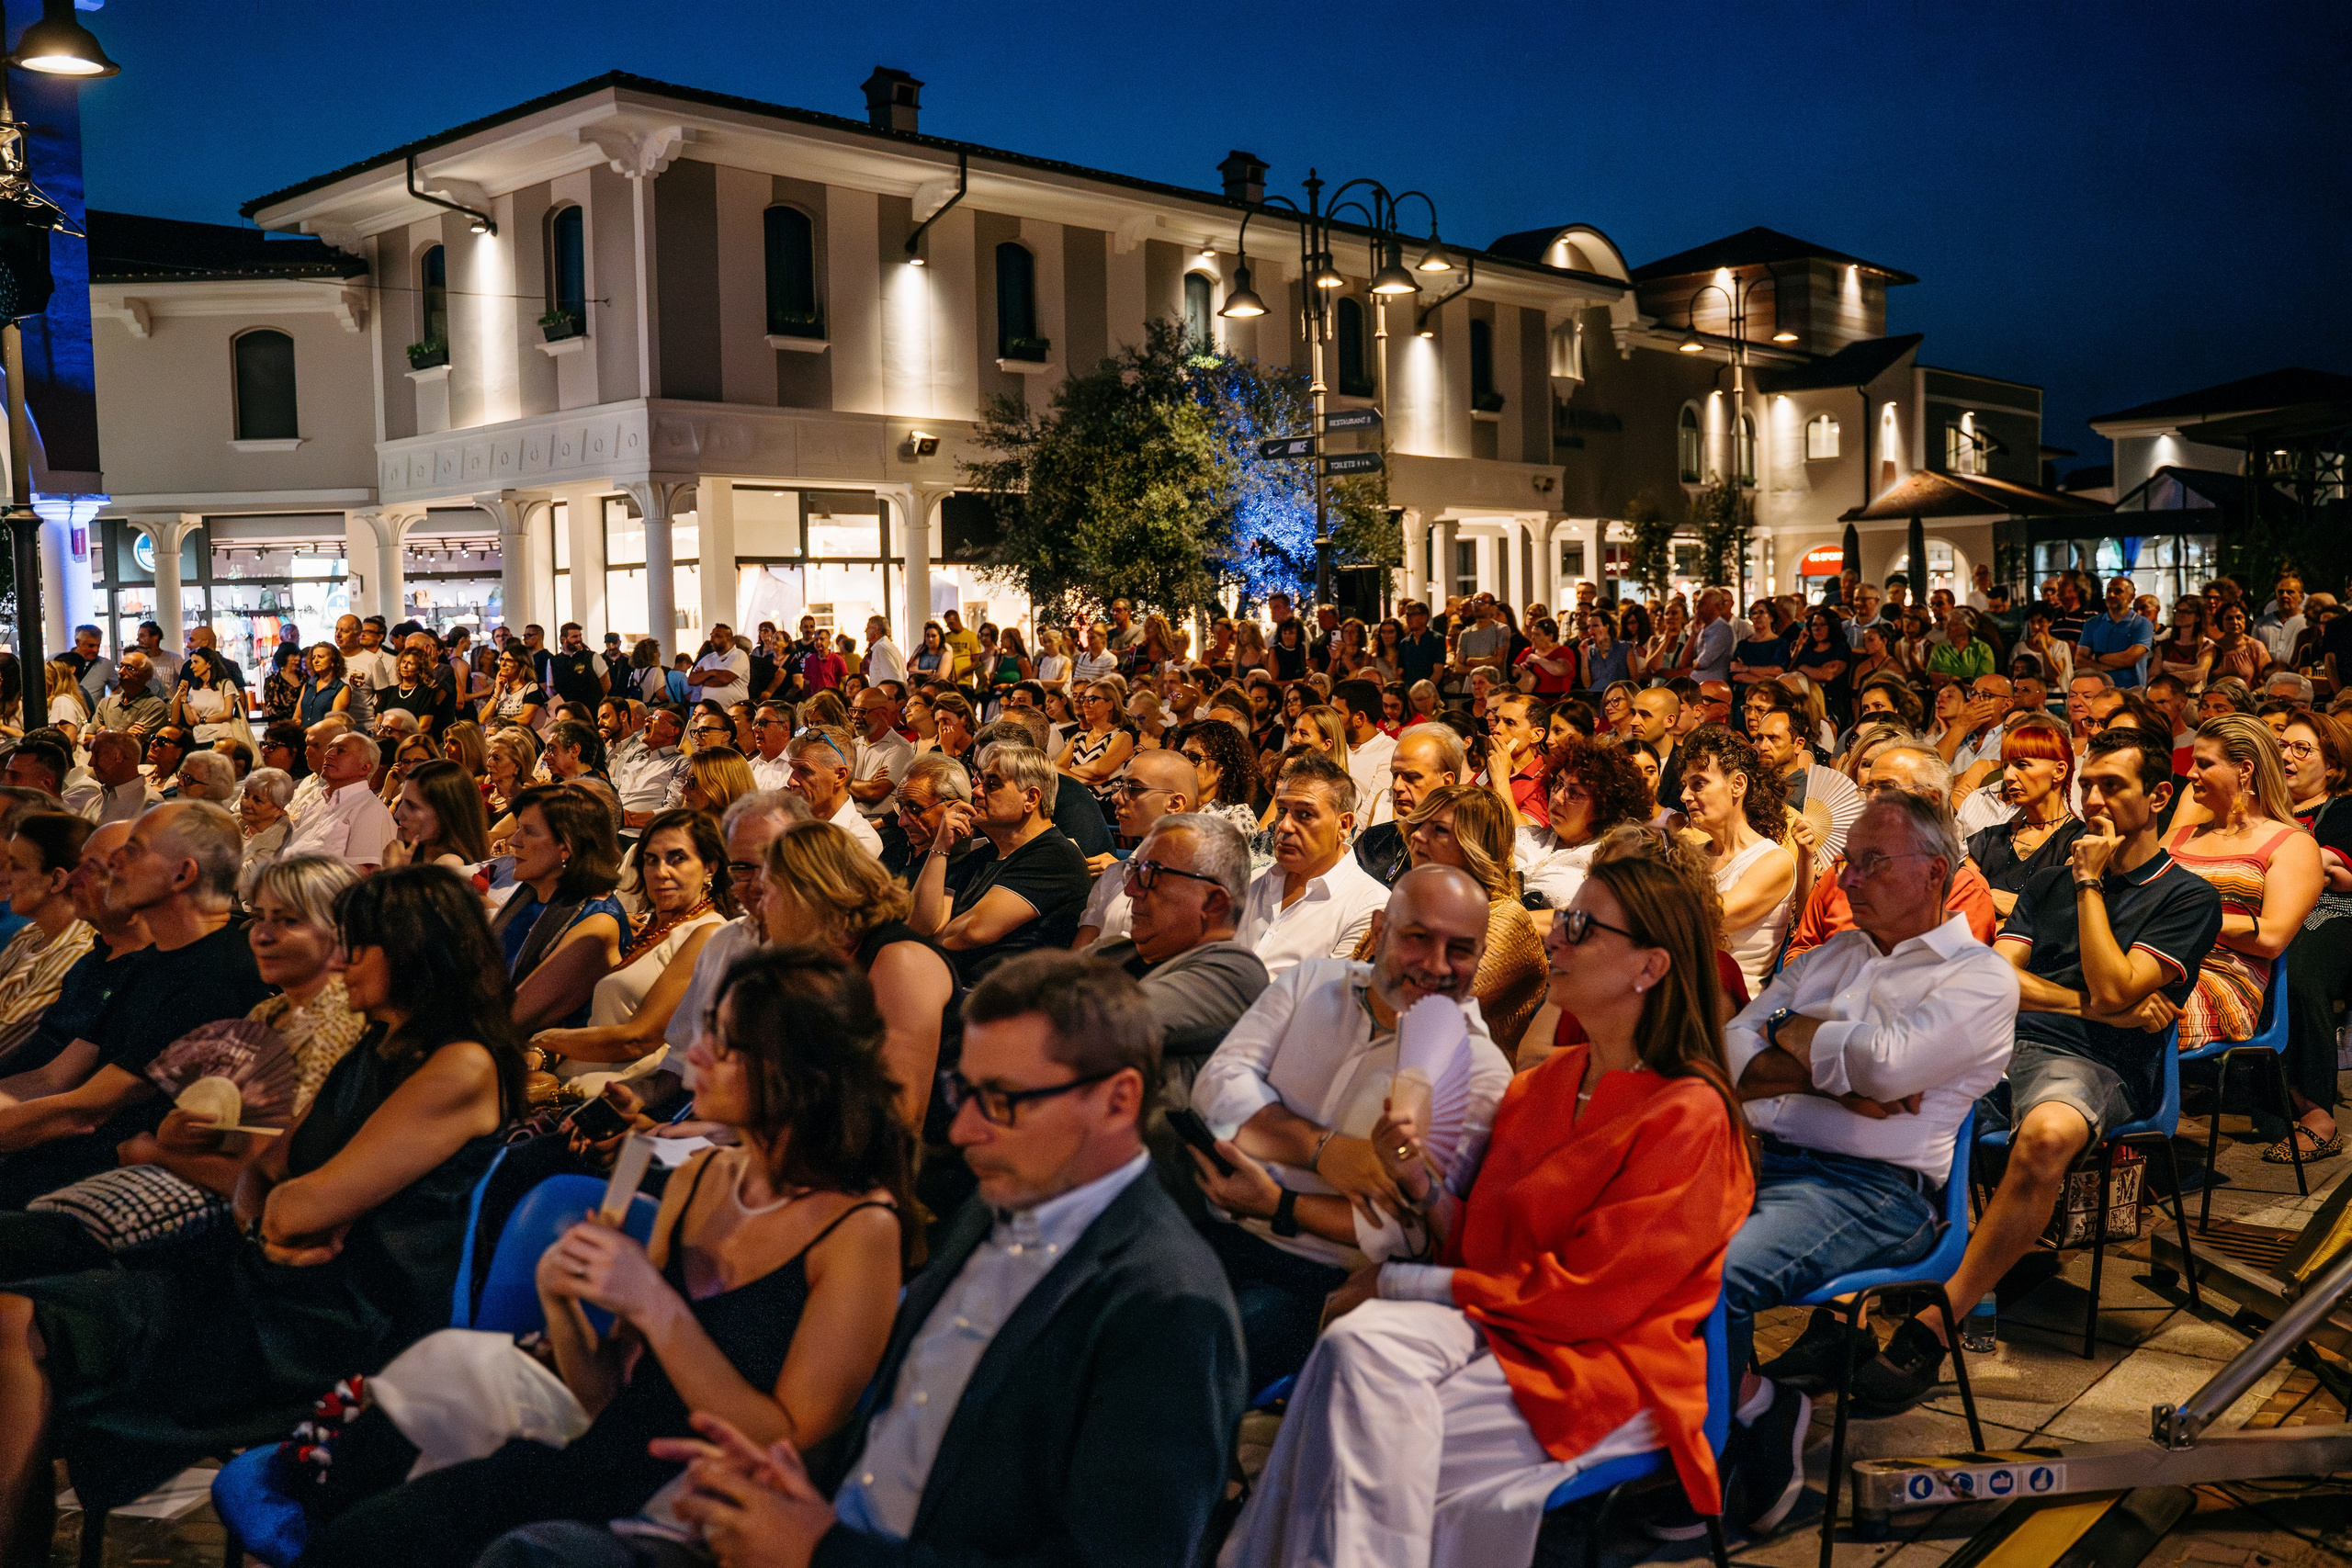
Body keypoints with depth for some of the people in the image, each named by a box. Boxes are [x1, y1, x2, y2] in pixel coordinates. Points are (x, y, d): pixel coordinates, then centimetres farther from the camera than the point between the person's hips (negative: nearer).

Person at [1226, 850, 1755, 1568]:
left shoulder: (1689, 1114, -12)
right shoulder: (1542, 1083, 10)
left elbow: (1588, 1291, -15)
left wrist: (1401, 1282, -13)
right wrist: (1418, 1184, -7)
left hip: (1611, 1368, -6)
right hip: (1492, 1324, 6)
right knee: (1361, 1340, -27)